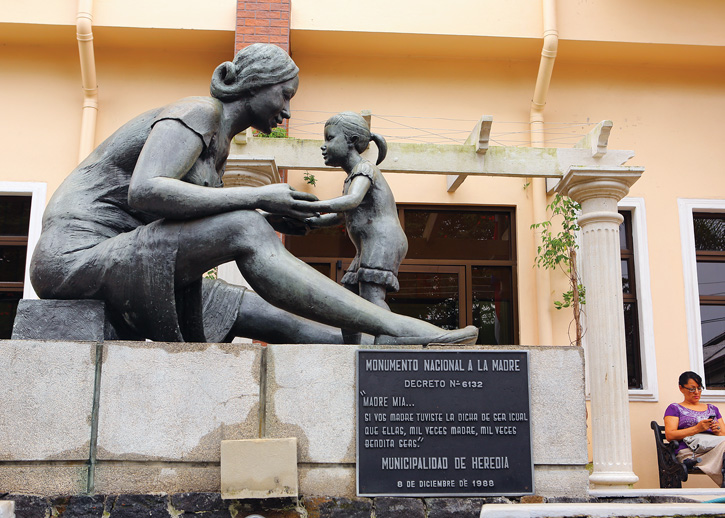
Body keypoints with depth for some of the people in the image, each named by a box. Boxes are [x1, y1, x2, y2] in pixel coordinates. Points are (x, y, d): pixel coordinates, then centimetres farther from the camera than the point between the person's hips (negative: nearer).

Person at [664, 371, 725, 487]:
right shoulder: (675, 408, 17)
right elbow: (669, 435, 2)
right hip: (688, 452, -5)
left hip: (715, 448, 5)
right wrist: (697, 429, -9)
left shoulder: (712, 409, 32)